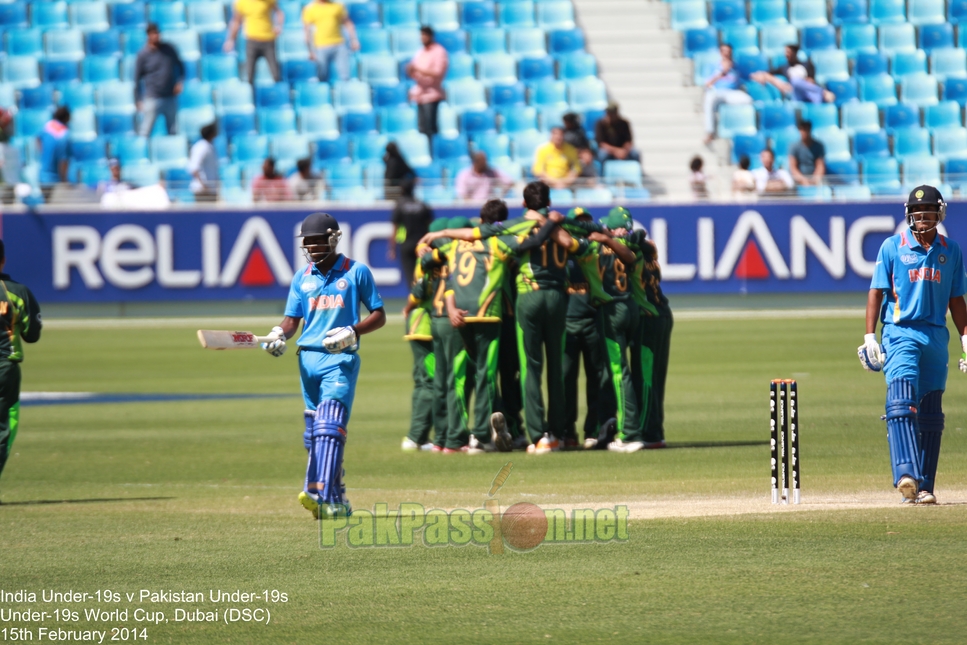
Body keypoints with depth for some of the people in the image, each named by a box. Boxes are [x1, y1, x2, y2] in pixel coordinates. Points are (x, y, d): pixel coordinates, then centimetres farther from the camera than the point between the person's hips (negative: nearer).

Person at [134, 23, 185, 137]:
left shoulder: (168, 49, 3)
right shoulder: (143, 55, -8)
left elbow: (180, 65, 17)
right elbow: (137, 79, -4)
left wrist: (180, 82, 2)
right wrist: (138, 100, -7)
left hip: (171, 98, 4)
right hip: (152, 98, -4)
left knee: (174, 131, 11)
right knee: (145, 132, -7)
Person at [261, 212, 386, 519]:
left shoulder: (356, 272, 2)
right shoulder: (302, 278, 14)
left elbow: (379, 315, 3)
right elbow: (292, 319, 13)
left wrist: (352, 332, -14)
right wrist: (279, 335, -9)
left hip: (341, 359, -5)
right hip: (308, 358, 5)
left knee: (329, 425, -19)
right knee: (314, 433, 6)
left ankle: (322, 496, -29)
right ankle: (337, 500, 15)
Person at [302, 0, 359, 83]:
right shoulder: (309, 9, 3)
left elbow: (348, 23, 14)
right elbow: (307, 30, 1)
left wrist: (354, 39, 2)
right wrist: (311, 51, -5)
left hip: (340, 45, 2)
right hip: (322, 47, -2)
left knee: (345, 76, -5)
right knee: (323, 79, -1)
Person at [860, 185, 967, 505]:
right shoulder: (892, 247, 2)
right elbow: (876, 292, 1)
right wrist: (870, 337, -6)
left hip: (936, 336, 4)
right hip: (900, 333, -4)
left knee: (930, 416, 6)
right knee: (902, 403, -21)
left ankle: (924, 487, 10)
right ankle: (906, 475, -34)